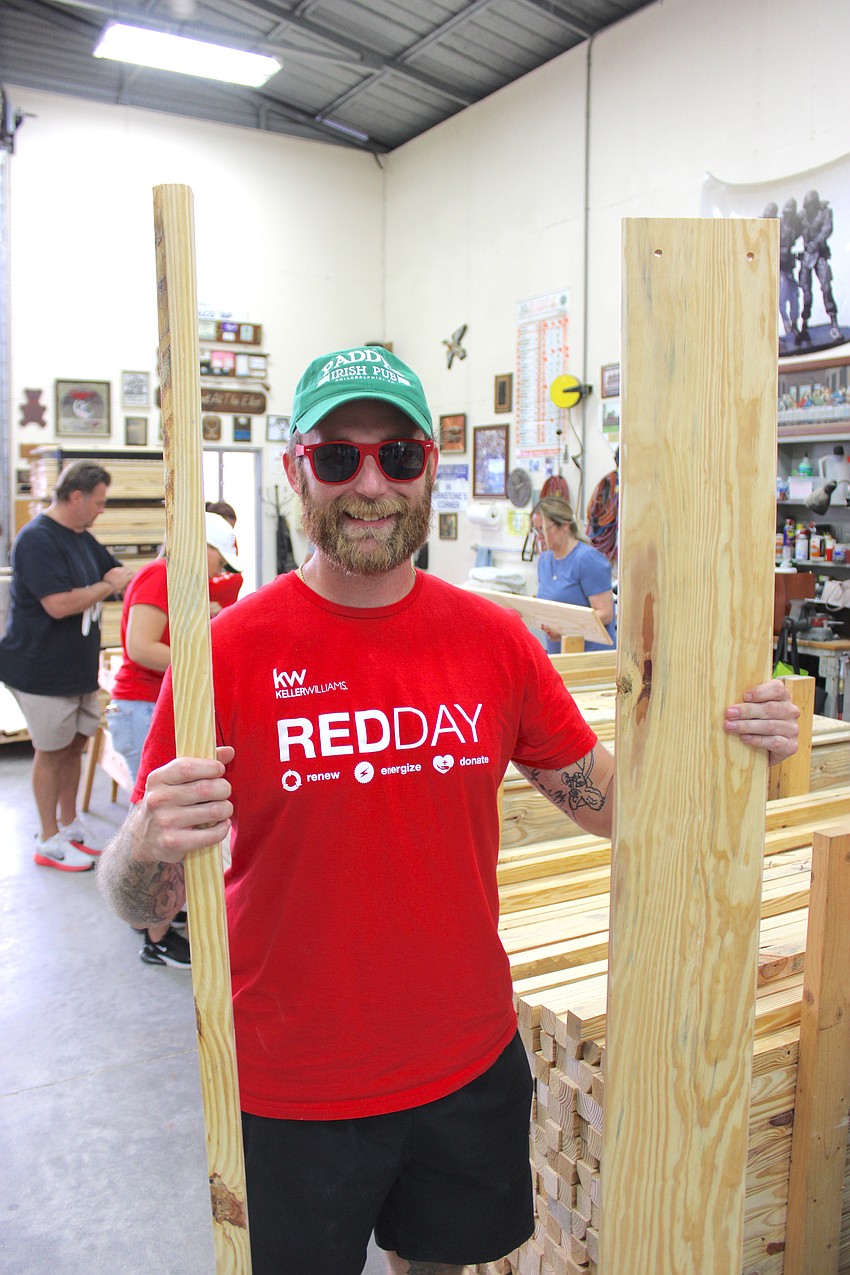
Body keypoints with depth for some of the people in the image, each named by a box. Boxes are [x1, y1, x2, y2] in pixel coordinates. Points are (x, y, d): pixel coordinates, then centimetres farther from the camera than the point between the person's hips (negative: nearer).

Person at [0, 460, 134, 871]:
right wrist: (108, 586, -16)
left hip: (79, 667, 8)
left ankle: (69, 827, 29)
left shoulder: (82, 537, 10)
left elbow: (118, 573, 18)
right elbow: (59, 604, -27)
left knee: (74, 746, 15)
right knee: (51, 752, 3)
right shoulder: (37, 539, -19)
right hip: (43, 670, -8)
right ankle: (49, 841, 17)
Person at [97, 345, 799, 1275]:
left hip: (471, 1064, 4)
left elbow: (603, 801, 3)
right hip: (289, 1093, -3)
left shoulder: (494, 639, -6)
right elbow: (139, 903, -12)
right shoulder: (230, 650, -16)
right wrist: (150, 843, -35)